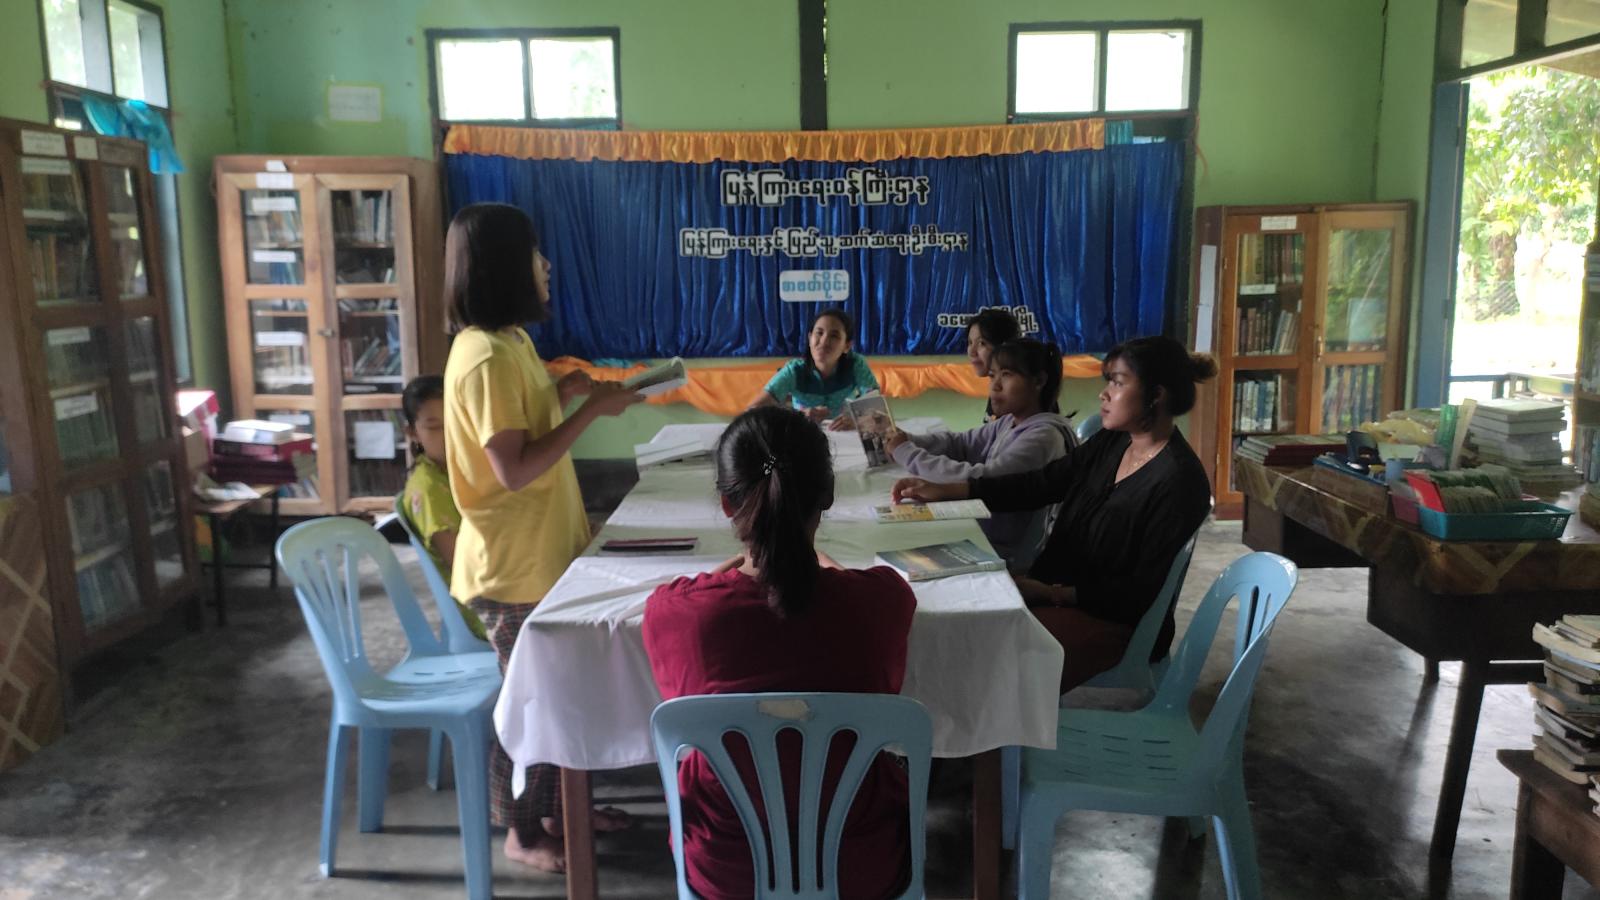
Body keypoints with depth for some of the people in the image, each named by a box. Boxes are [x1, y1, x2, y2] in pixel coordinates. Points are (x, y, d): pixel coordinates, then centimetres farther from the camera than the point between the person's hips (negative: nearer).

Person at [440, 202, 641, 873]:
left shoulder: (509, 340, 8)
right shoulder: (486, 356, -23)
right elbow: (514, 469, -26)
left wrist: (562, 393, 5)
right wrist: (591, 410, -22)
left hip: (544, 551, 9)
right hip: (514, 563, -9)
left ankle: (560, 806, 37)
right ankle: (524, 832, 24)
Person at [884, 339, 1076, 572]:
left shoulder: (1044, 436, -23)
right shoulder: (1009, 422, 5)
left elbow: (978, 480, -29)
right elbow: (958, 443, 5)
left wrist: (908, 453, -23)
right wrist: (908, 440, -14)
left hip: (1007, 560, -7)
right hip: (984, 539, 7)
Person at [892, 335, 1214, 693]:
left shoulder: (1179, 482, -17)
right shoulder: (1111, 442, 6)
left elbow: (1141, 592, -18)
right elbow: (1039, 484, 7)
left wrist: (1053, 593, -24)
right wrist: (945, 490, -1)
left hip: (1117, 620, -8)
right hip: (1053, 590, 8)